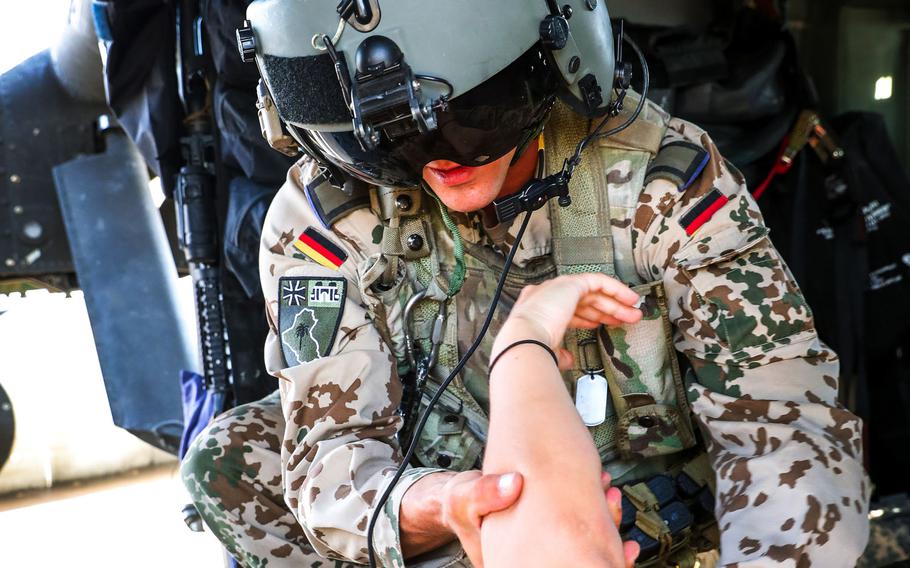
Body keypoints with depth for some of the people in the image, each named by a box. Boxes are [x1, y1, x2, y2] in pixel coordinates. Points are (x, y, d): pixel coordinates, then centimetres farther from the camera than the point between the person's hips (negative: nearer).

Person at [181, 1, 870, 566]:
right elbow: (335, 445, -21)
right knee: (228, 459, -17)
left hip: (651, 508, 0)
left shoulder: (657, 175, -21)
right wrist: (429, 510, -45)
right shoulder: (319, 218, -17)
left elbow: (781, 411, -22)